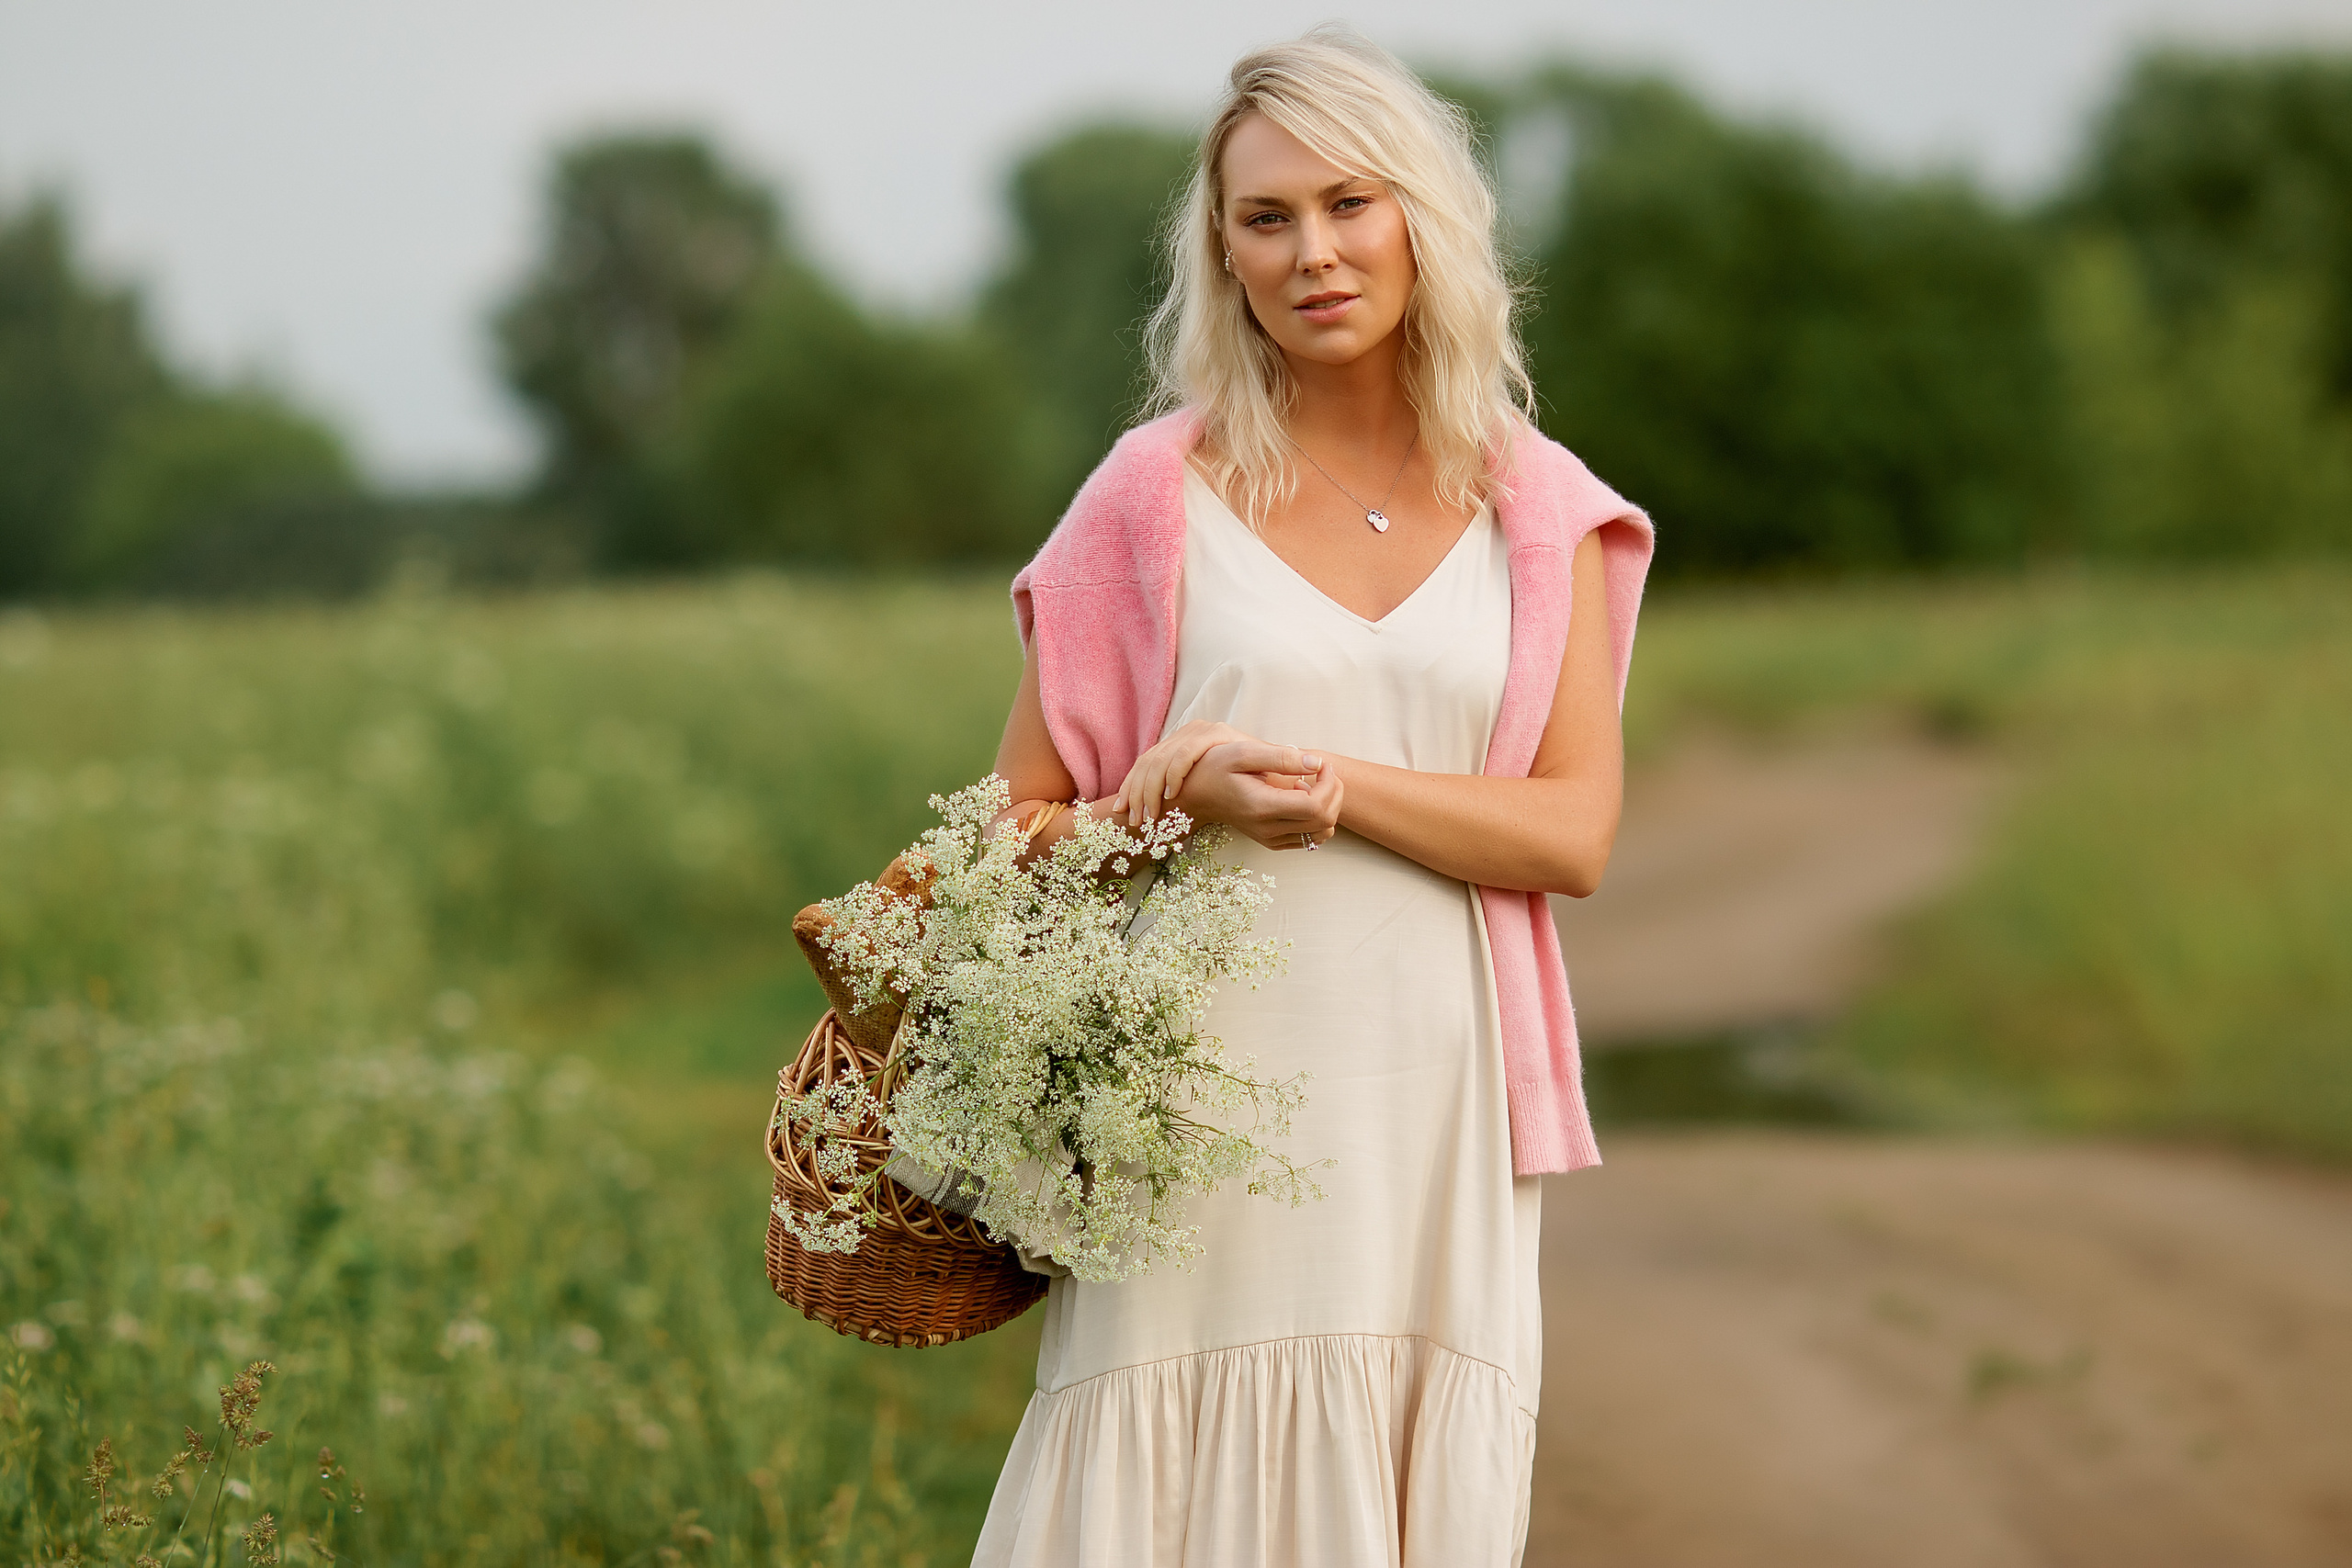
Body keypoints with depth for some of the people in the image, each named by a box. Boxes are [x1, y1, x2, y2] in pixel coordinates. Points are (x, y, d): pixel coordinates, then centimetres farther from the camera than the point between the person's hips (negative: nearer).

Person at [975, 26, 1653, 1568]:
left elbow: (1576, 832, -1)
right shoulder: (1160, 494, 4)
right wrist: (1187, 800, -14)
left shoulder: (1541, 513, 9)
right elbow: (1022, 819, 6)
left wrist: (1337, 784, -14)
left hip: (1432, 1122, 2)